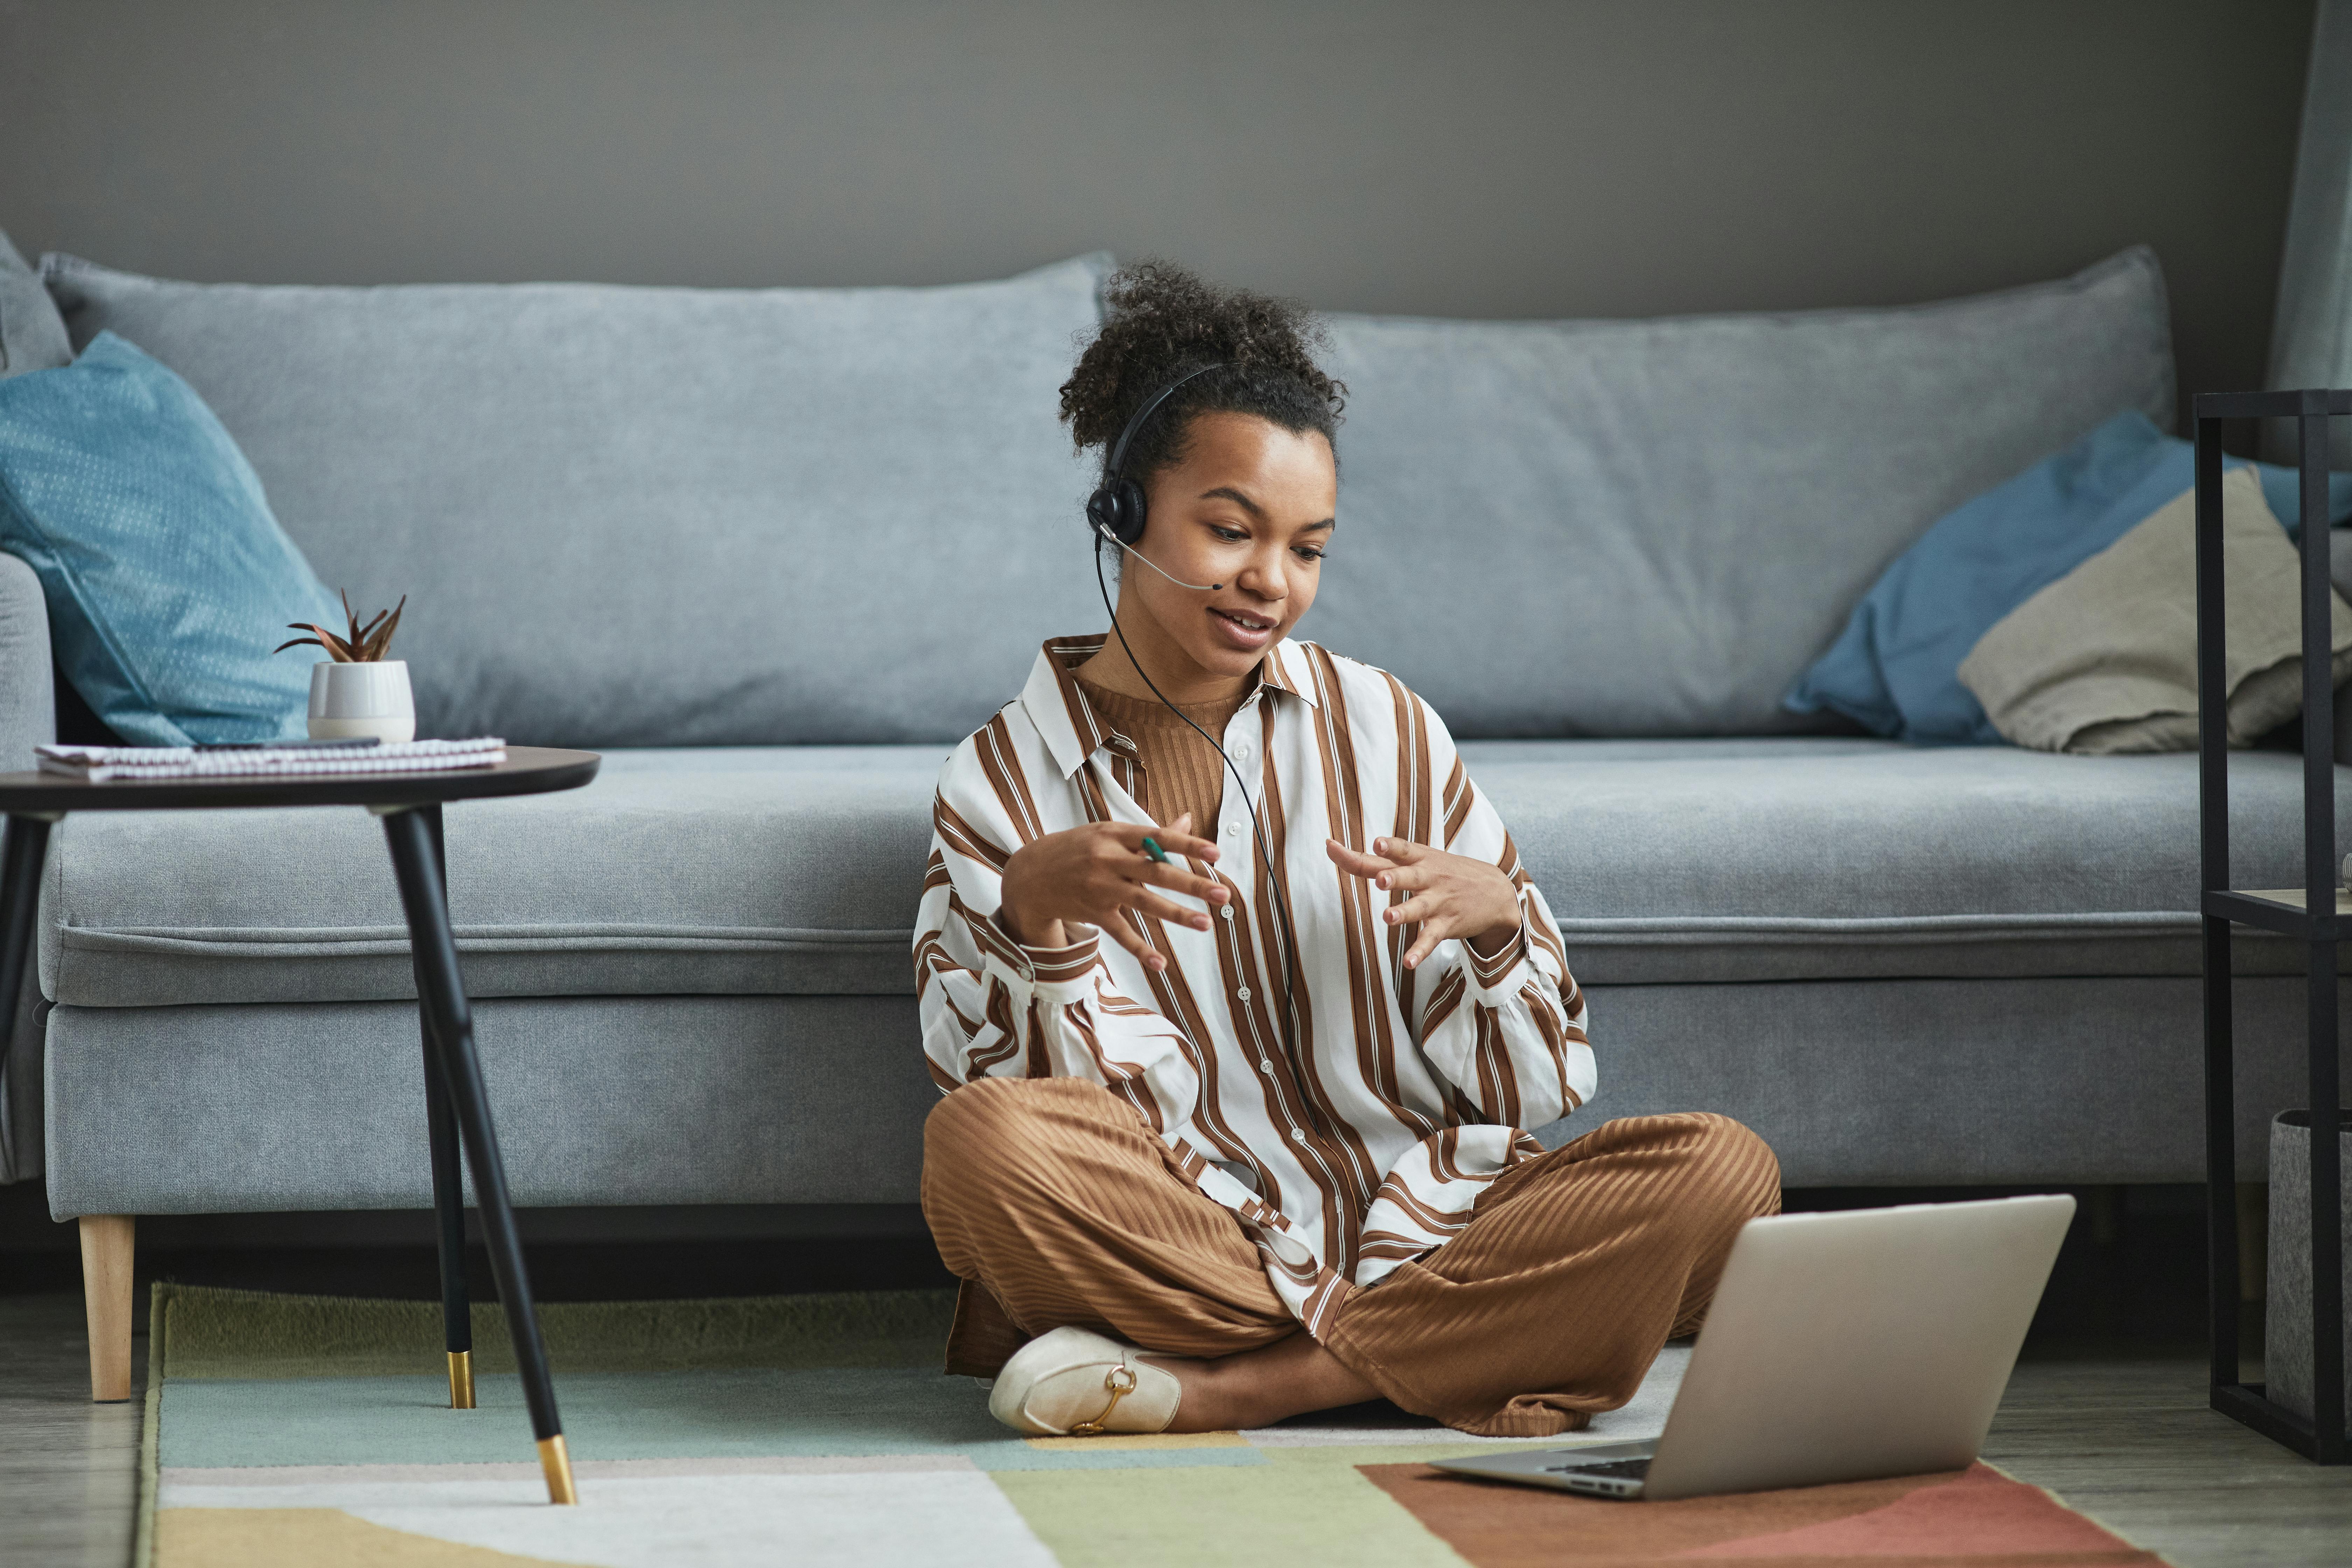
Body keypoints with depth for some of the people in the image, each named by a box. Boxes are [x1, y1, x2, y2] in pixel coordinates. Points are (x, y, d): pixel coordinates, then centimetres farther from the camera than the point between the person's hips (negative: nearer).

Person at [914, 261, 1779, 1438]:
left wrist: (1496, 922, -12)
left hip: (1421, 1228, 3)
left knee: (1723, 1168, -24)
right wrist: (1032, 912, -22)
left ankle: (1220, 1389, -23)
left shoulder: (1382, 731, 9)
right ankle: (1438, 1366, -20)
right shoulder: (1001, 783, 5)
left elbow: (1536, 1087, 9)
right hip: (1182, 1245, -3)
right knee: (981, 1141, -32)